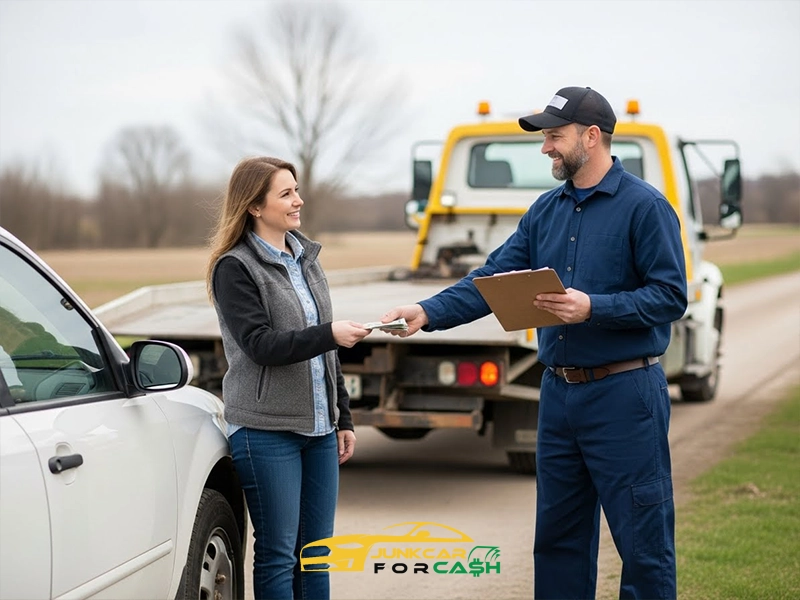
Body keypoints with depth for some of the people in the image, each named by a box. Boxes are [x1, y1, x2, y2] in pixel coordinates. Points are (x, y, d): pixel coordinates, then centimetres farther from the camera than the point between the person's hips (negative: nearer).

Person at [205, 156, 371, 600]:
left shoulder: (306, 258, 14)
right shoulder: (235, 268, -7)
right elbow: (259, 344, -18)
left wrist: (342, 419, 18)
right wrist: (329, 334, -29)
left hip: (318, 429, 7)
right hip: (267, 431, -6)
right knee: (277, 553, -2)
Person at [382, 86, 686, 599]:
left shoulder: (645, 206, -9)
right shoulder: (546, 211, 11)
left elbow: (670, 297, -14)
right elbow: (493, 281, 6)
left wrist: (593, 308, -24)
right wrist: (428, 312, -7)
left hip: (624, 393, -7)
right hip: (559, 393, 7)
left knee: (643, 539, -1)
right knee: (558, 537, 15)